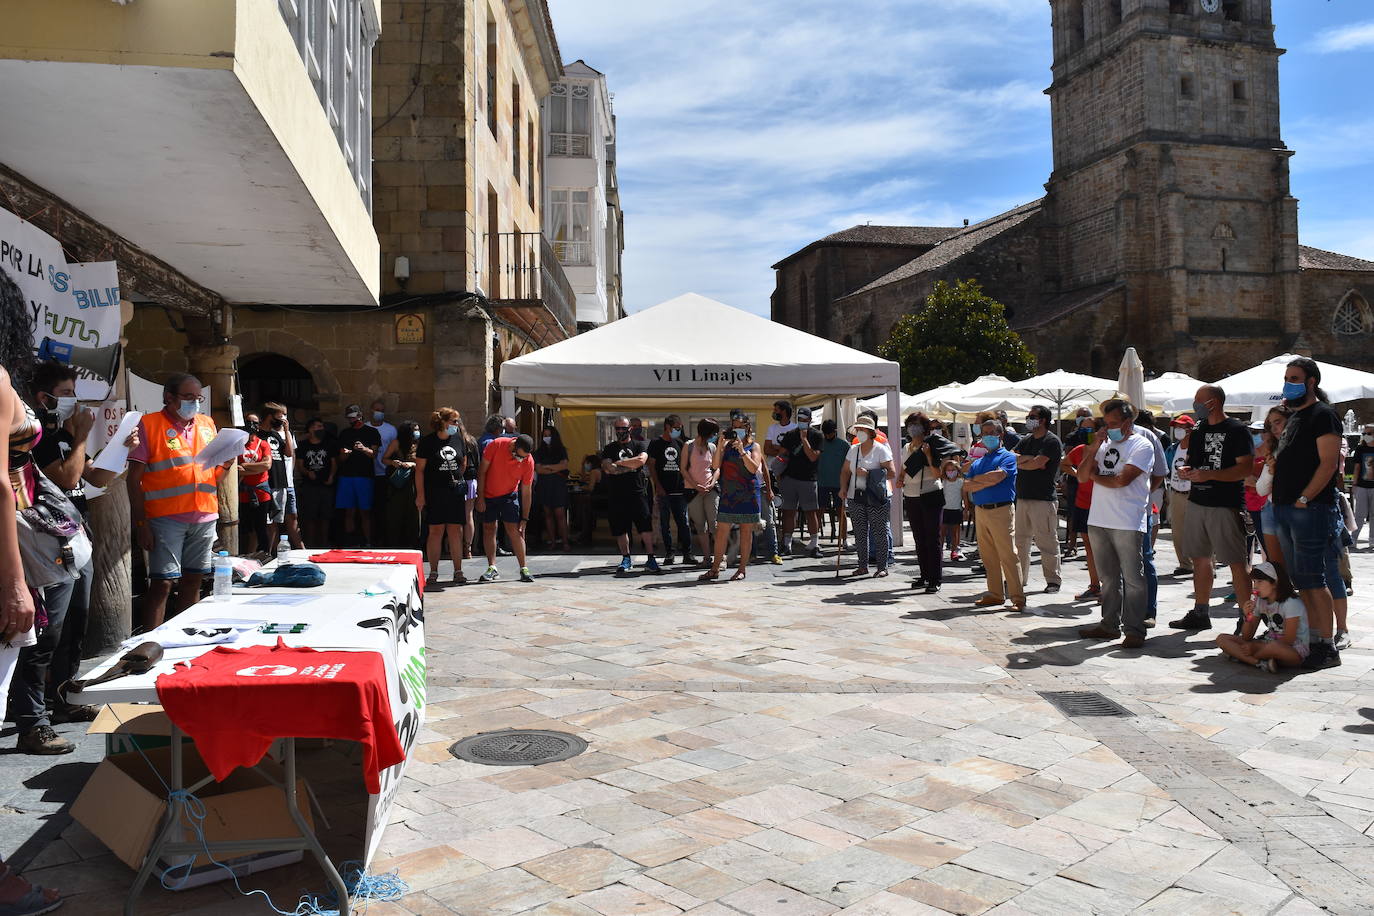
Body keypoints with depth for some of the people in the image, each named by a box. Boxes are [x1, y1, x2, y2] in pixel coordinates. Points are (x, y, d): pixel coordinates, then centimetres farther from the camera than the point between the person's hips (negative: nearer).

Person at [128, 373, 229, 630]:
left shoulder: (207, 425, 15)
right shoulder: (149, 425, -2)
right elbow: (134, 479, -5)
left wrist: (226, 464, -1)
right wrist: (141, 522, -11)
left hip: (204, 517, 5)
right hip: (166, 518, -5)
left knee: (192, 581, 10)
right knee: (162, 584, -7)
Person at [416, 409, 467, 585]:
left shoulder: (458, 439, 9)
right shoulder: (428, 441, -3)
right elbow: (419, 469, -4)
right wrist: (420, 494, -8)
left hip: (456, 491, 4)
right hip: (434, 492, -3)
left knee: (456, 531, 1)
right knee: (436, 531, -3)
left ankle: (458, 572, 6)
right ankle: (433, 572, 6)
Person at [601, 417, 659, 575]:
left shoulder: (640, 445, 9)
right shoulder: (609, 448, 13)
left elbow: (641, 460, -12)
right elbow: (607, 468, -4)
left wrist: (618, 463, -6)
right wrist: (631, 466, -7)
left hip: (638, 492, -2)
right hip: (617, 495, 2)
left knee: (646, 526, -6)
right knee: (620, 529, 5)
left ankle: (651, 559, 0)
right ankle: (626, 559, 16)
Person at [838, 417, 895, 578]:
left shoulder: (881, 449, -4)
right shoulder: (853, 450, 14)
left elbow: (892, 473, -11)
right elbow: (845, 471, 19)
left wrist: (868, 474, -17)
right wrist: (843, 487, 2)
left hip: (876, 497, -5)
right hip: (855, 497, 5)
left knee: (880, 531, -3)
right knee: (860, 532, 8)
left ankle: (882, 566, 2)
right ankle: (863, 565, 16)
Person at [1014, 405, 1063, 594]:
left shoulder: (1052, 441, -6)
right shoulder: (1026, 440, 18)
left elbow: (1036, 463, -17)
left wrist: (1018, 461, -2)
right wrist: (1029, 458, -10)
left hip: (1043, 499, -7)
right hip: (1022, 497, 7)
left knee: (1047, 541, -4)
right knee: (1020, 540, 10)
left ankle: (1053, 580, 4)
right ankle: (1019, 578, 18)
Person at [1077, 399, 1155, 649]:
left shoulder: (1142, 446, -4)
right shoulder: (1104, 444, 15)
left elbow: (1121, 480, -15)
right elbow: (1082, 477, 8)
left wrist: (1095, 476, 2)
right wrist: (1093, 449, -3)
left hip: (1127, 524, -6)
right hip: (1098, 521, 6)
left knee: (1132, 578, -1)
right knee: (1108, 578, 14)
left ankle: (1134, 629, 3)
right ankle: (1110, 625, 22)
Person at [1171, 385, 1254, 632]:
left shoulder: (1237, 430, -7)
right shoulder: (1198, 431, 16)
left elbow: (1246, 468, -15)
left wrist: (1209, 474, -23)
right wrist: (1186, 471, 1)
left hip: (1226, 505, -8)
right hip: (1197, 502, 8)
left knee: (1236, 563, -7)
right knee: (1200, 558, 12)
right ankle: (1200, 613, 22)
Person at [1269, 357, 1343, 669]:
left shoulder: (1323, 415, -7)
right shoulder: (1294, 417, 21)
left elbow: (1329, 463, -16)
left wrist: (1304, 498, -19)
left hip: (1309, 510, -9)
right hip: (1284, 509, 9)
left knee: (1313, 579, -9)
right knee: (1300, 579, 10)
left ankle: (1327, 647, -4)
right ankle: (1312, 639, 16)